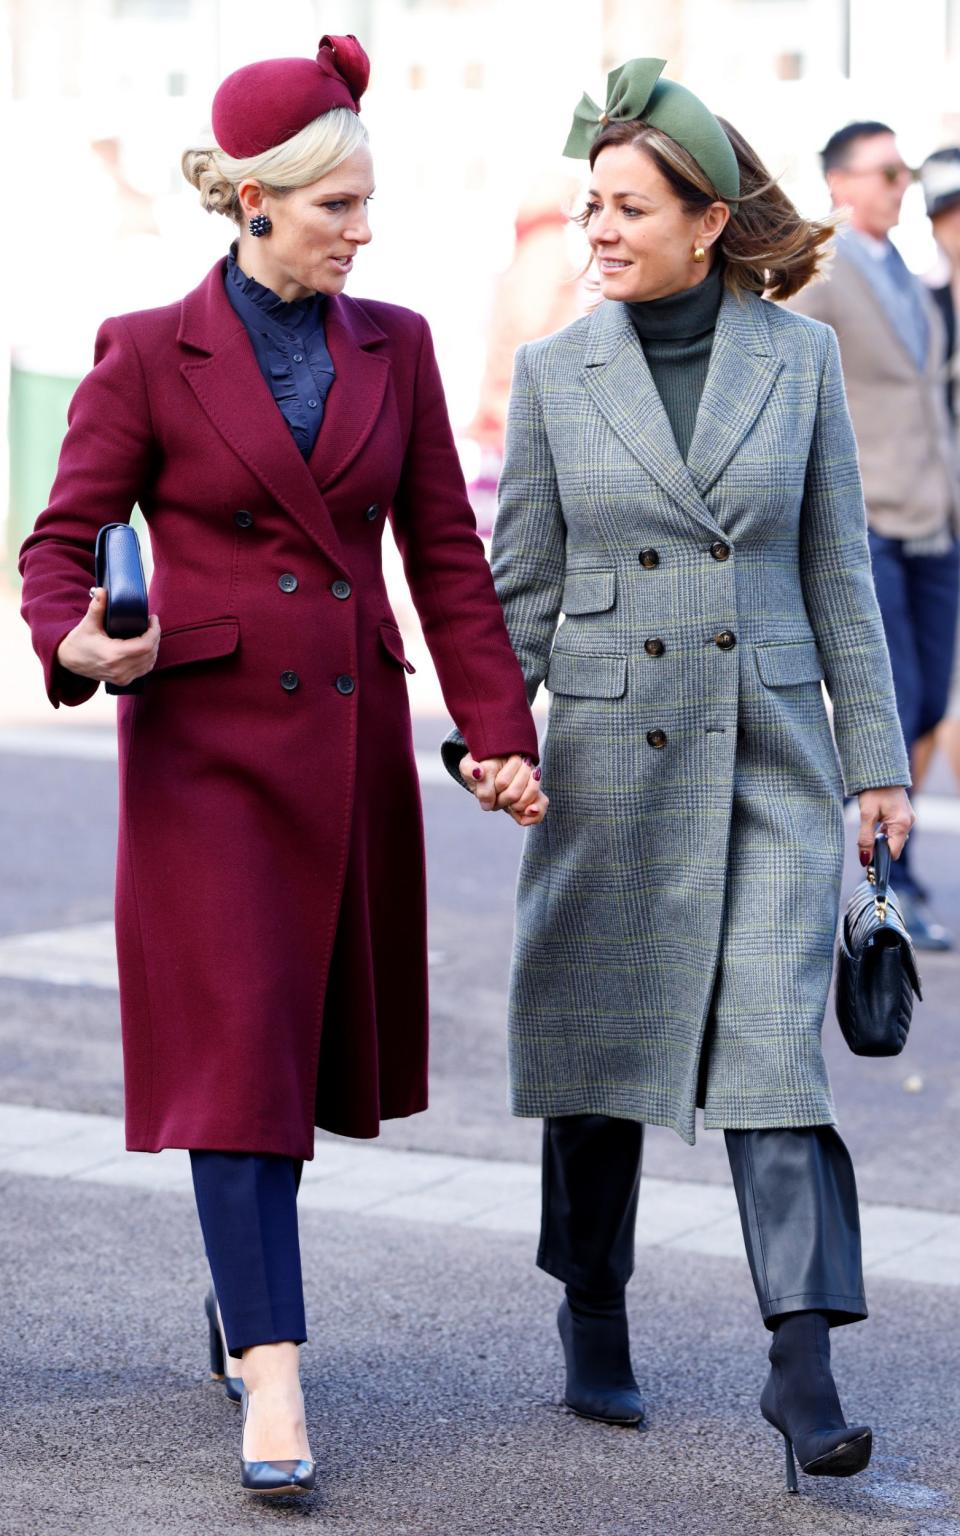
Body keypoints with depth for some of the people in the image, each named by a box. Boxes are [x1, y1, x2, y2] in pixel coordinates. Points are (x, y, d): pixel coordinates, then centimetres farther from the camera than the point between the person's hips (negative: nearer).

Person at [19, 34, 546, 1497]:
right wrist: (78, 641, -24)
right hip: (208, 735, -4)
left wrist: (500, 732, 2)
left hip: (350, 739, 4)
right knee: (236, 1042, -9)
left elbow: (446, 551, 9)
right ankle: (274, 1377, -9)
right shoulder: (149, 353, -3)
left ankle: (241, 1296, 33)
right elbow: (63, 535, -2)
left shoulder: (395, 346, 8)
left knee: (314, 1035, 11)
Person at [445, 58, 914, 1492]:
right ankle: (594, 1322, 27)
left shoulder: (800, 355, 2)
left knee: (774, 1043, -9)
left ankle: (806, 1365, -7)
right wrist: (483, 733, -6)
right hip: (610, 752, 1)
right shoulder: (554, 371, 1)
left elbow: (838, 567, 5)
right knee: (602, 1043, 9)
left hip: (771, 753, -1)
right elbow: (522, 583, 5)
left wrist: (878, 756, 4)